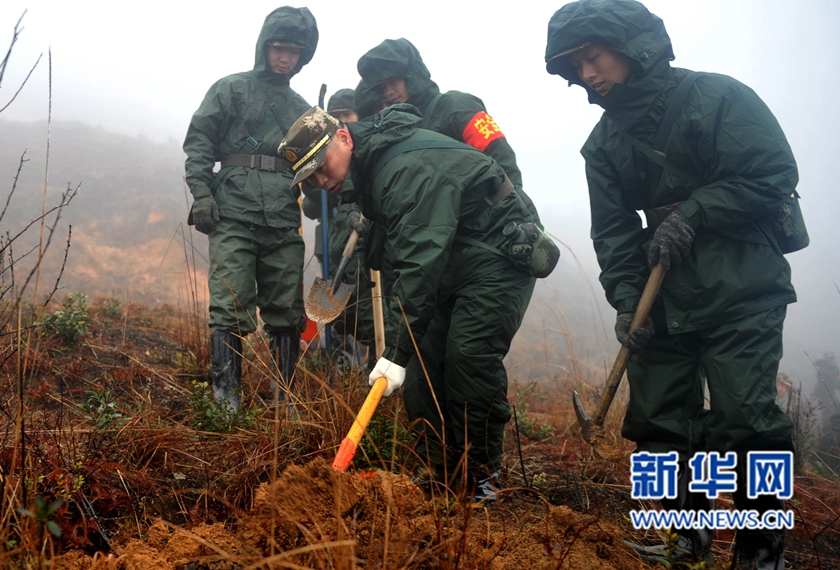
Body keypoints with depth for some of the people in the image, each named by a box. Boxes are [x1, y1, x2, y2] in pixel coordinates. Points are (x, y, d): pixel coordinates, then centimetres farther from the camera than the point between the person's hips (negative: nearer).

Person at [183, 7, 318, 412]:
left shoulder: (300, 108, 21)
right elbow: (198, 142, 1)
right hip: (234, 214, -4)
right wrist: (201, 193, -10)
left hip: (284, 222, 4)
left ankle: (284, 400, 14)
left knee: (287, 313, 5)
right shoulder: (231, 88, 7)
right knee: (230, 308, -9)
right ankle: (226, 399, -5)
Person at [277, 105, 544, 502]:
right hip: (451, 263, 10)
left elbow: (420, 264, -34)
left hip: (499, 257, -10)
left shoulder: (408, 167, -29)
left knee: (471, 357, -18)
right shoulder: (371, 164, 4)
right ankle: (437, 466, 14)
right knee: (424, 357, 4)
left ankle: (482, 475, -4)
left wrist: (397, 351, -34)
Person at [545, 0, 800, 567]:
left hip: (740, 290, -5)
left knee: (743, 419, -10)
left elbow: (776, 175, -10)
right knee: (658, 420, 5)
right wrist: (626, 299, -8)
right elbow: (613, 231, 6)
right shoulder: (604, 144, 10)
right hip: (663, 298, 6)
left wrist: (692, 211, -16)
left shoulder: (716, 97, -6)